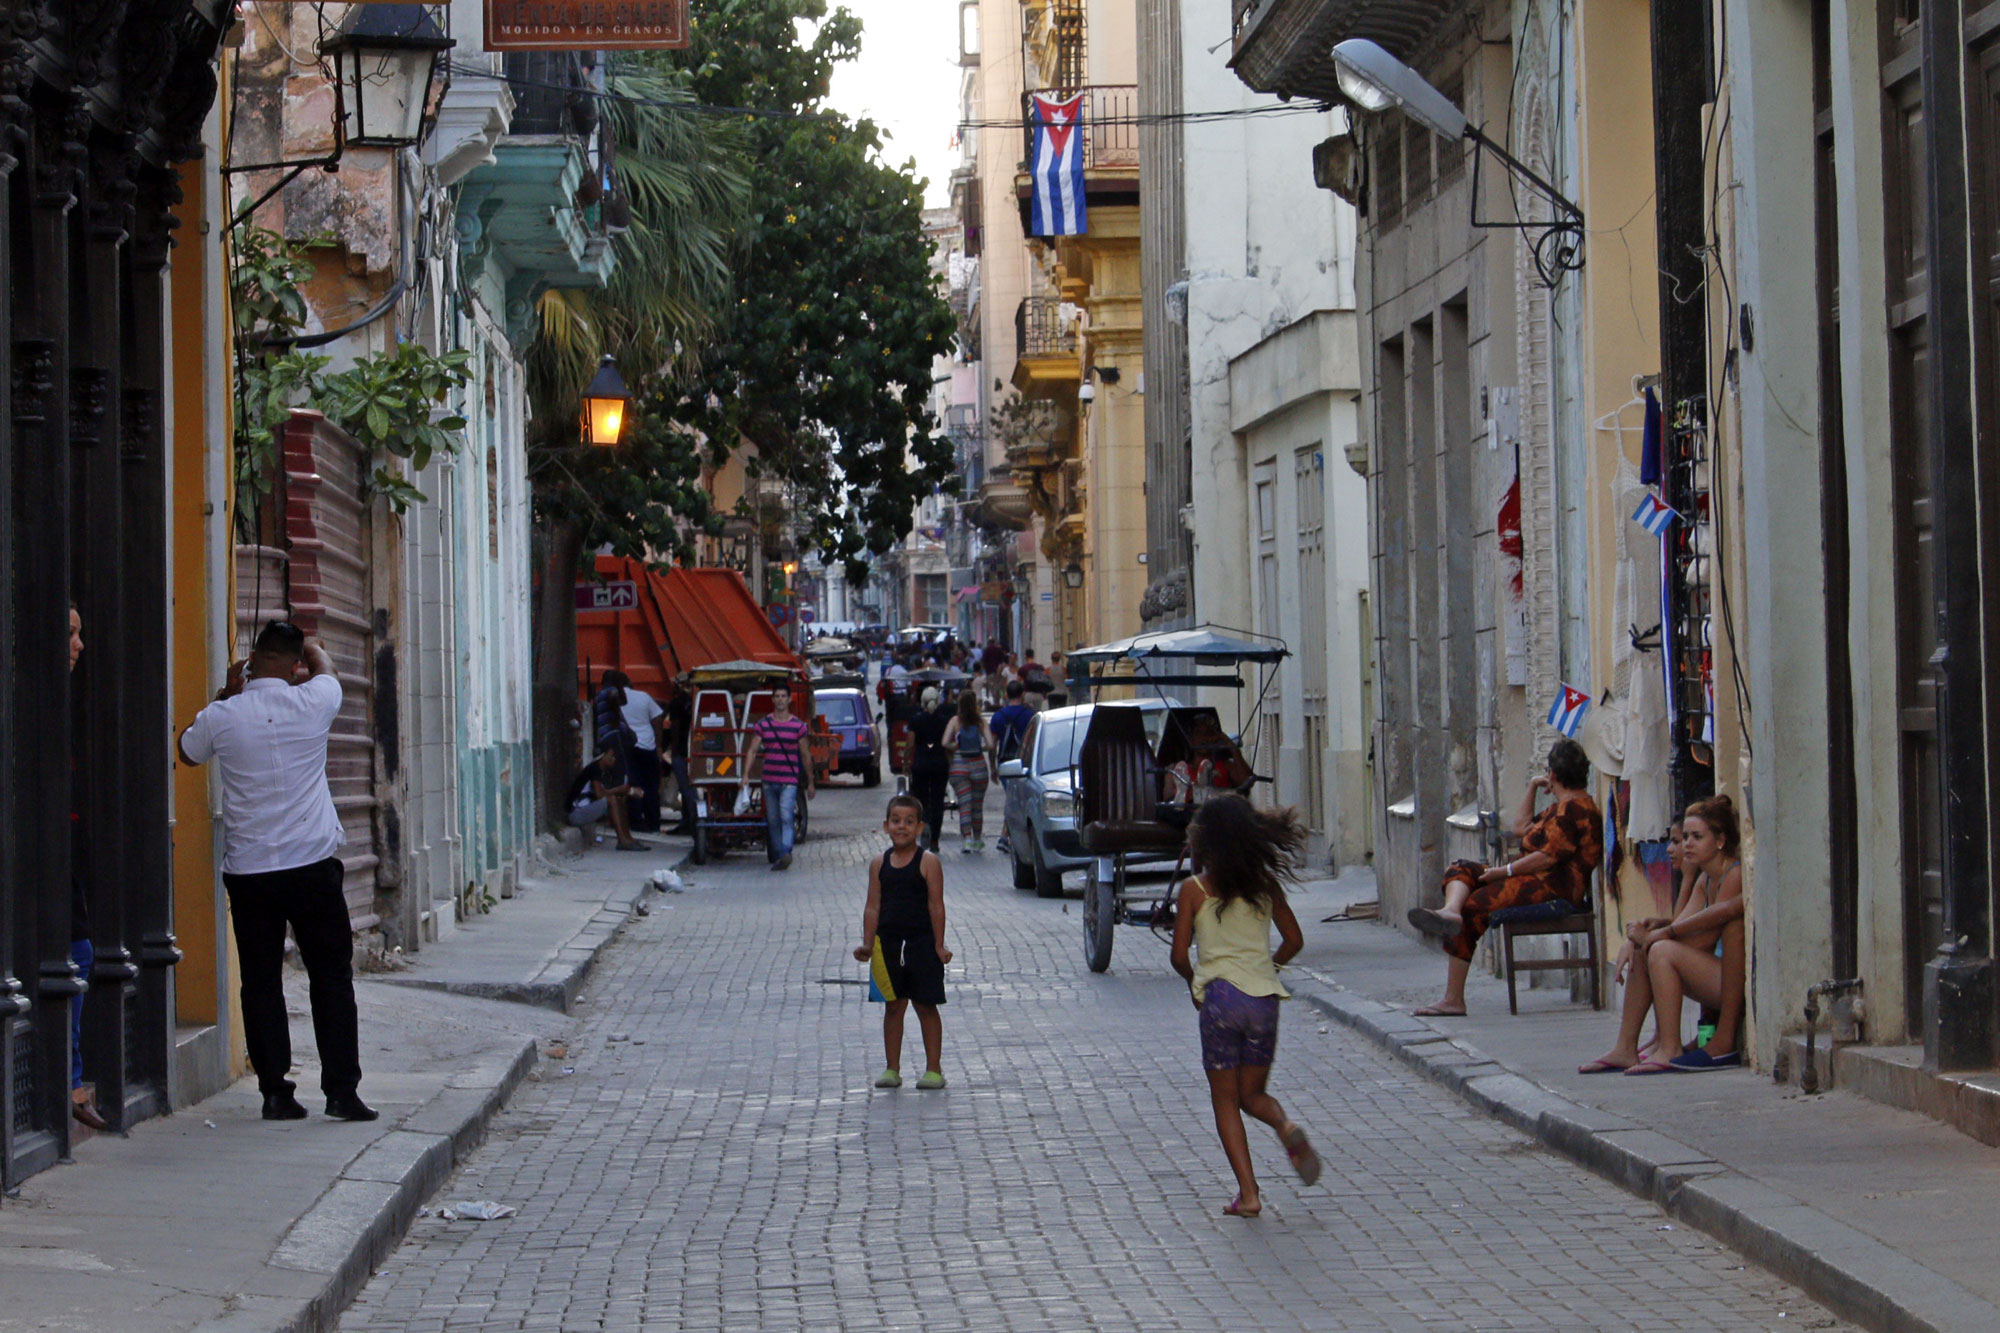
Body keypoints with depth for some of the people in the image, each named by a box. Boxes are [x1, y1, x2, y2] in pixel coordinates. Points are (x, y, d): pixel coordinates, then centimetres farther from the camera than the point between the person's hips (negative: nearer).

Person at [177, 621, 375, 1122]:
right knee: (331, 979, 6)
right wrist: (310, 647, 37)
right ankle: (341, 1090, 4)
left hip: (247, 870, 0)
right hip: (313, 865, 0)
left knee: (261, 983, 7)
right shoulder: (312, 704, -5)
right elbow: (324, 666, 20)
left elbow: (188, 751, 19)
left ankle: (274, 1091, 6)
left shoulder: (222, 717, -4)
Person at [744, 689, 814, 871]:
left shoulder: (798, 726, 4)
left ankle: (786, 852, -32)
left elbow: (806, 755, 9)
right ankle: (777, 856, 16)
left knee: (786, 816, -20)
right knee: (773, 820, 8)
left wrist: (810, 783, 11)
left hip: (789, 781, -3)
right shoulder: (763, 724, 7)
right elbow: (752, 751, 3)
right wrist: (745, 775, -9)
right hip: (769, 780, 3)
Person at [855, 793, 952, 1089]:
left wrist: (939, 945, -10)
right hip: (889, 942, 4)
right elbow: (873, 907, 6)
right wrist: (868, 945, 0)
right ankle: (892, 1069, 15)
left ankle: (933, 1069, 8)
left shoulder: (927, 863, -5)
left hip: (921, 942, -3)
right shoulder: (879, 864, 5)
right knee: (893, 1006, 9)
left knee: (926, 1006, 3)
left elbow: (936, 906, -7)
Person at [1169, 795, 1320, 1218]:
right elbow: (1294, 941, 9)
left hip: (1220, 996, -3)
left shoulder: (1194, 889, -3)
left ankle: (1247, 1192, -3)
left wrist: (1195, 981, 18)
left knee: (1225, 1099, 7)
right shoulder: (1265, 884, 6)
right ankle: (1286, 1128, -17)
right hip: (1263, 996, 3)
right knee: (1252, 1093, 17)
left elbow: (1179, 955, -3)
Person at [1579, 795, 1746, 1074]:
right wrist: (1649, 929, -14)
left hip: (1740, 982, -10)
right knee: (1643, 952, 4)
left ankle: (1670, 1051, -19)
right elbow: (1679, 926, 6)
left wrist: (1658, 934, -12)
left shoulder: (1735, 874, -12)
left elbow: (1707, 939, -20)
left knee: (1663, 951, -21)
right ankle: (1625, 1048, 2)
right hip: (1717, 974, 10)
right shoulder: (1705, 879, 16)